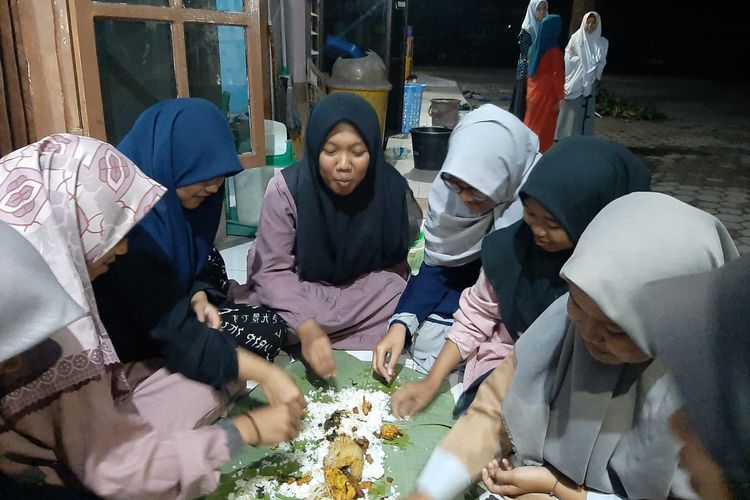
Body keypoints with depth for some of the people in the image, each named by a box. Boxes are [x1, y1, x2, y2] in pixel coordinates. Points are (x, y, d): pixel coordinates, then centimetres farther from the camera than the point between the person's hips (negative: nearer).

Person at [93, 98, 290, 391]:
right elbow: (169, 326, -35)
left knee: (269, 327, -4)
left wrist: (199, 297, -13)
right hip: (132, 342, -8)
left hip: (170, 310, 8)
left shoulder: (176, 198, -6)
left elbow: (197, 265, 11)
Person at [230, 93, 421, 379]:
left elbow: (396, 266, -5)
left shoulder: (392, 188, -16)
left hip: (368, 293, 3)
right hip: (300, 293, -2)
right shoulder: (286, 188, -21)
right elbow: (273, 271, -19)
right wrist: (306, 327, -35)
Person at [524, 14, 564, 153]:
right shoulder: (554, 50, -16)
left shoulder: (534, 46, 5)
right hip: (547, 94, -7)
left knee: (531, 123, 15)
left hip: (533, 92, 7)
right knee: (545, 127, 2)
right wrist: (560, 98, -12)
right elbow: (557, 76, -16)